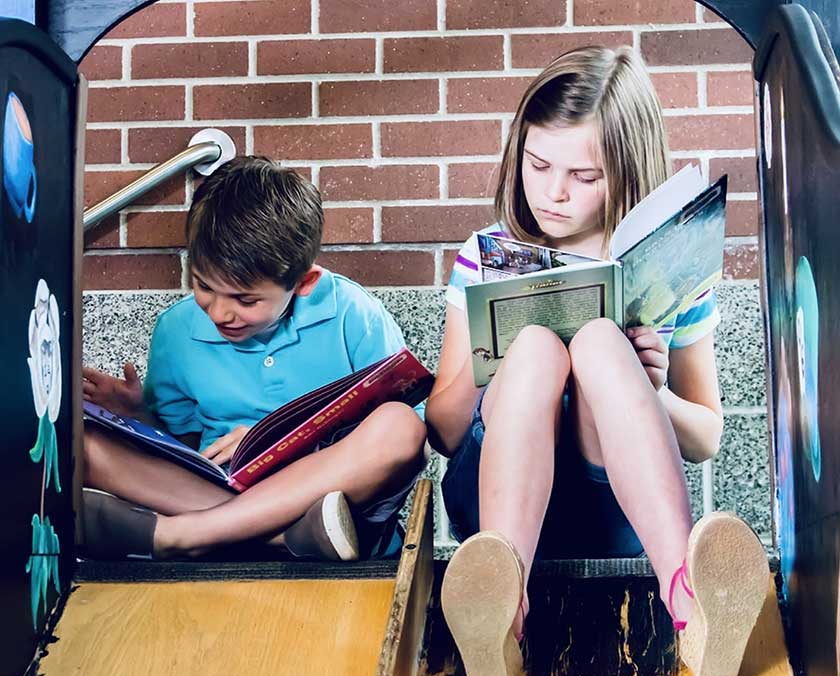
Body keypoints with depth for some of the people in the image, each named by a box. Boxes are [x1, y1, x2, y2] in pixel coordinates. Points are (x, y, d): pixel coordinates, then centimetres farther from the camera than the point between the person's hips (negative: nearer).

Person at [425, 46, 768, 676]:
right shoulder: (487, 258, 7)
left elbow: (707, 440, 11)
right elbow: (442, 431, 6)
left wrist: (650, 394, -11)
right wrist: (481, 370, -16)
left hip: (622, 513, 0)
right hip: (497, 498, 1)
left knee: (598, 339, -28)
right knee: (537, 343, -29)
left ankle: (688, 599, -46)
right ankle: (497, 616, -49)